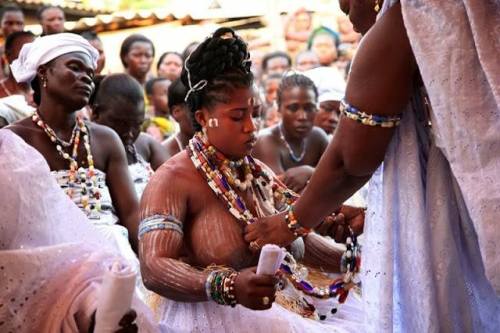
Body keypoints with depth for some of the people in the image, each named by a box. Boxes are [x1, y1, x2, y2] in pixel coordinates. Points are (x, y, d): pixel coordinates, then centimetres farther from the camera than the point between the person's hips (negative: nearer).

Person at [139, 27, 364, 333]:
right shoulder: (172, 180, -11)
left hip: (275, 305, 7)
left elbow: (297, 237, 17)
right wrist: (228, 286, -39)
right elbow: (154, 268, -23)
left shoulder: (258, 172, 12)